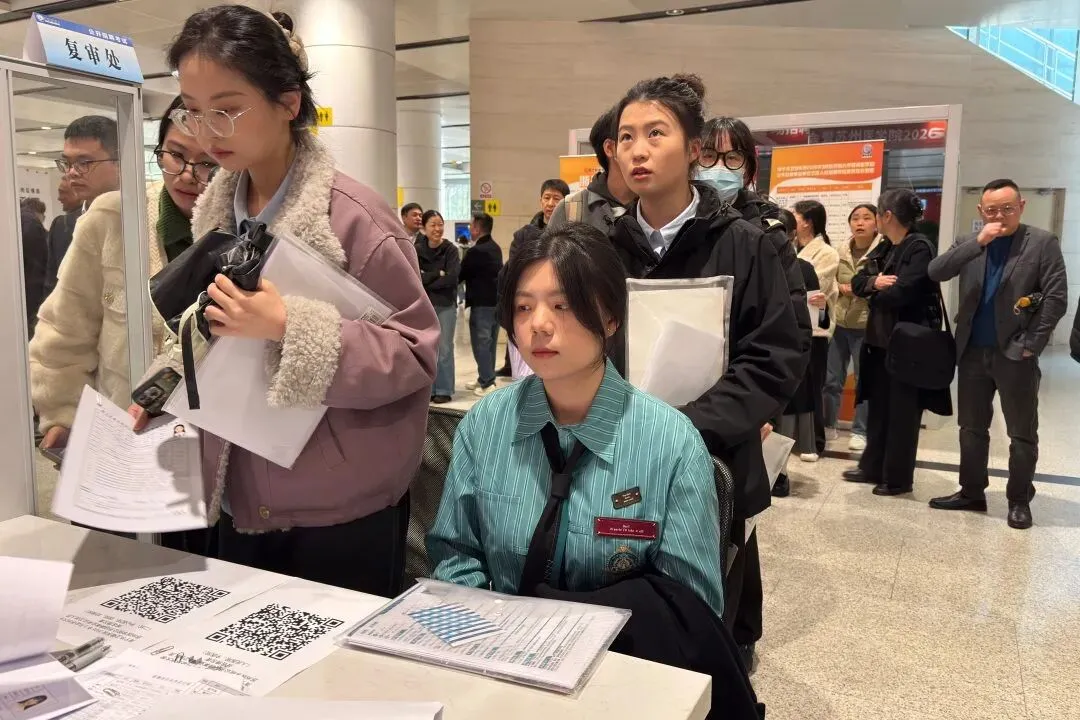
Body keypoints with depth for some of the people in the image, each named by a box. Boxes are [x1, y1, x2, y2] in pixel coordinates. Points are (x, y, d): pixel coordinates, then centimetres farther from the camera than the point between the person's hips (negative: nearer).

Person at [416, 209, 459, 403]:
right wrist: (438, 274, -15)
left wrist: (426, 279, -9)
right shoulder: (417, 250, 0)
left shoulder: (451, 250, -5)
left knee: (444, 348, 2)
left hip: (446, 305, -2)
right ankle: (428, 389, 17)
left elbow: (451, 278, -15)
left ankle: (444, 390, 11)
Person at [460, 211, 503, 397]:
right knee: (490, 342, 14)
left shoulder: (476, 251, -16)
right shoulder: (496, 248, 11)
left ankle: (487, 383, -3)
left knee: (480, 342, -3)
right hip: (496, 300, 9)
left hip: (481, 303, -9)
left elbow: (461, 274, -9)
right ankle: (485, 379, 22)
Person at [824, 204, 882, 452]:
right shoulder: (840, 250, 5)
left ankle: (860, 431, 18)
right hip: (839, 322, 4)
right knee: (831, 378, 10)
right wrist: (841, 287, -9)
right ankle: (827, 425, 24)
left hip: (867, 325, -4)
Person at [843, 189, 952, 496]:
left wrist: (875, 292, -5)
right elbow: (857, 282, 7)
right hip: (880, 339, 8)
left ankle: (898, 478, 14)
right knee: (878, 407, 15)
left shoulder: (919, 248, -14)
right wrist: (874, 281, -15)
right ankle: (872, 467, 26)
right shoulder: (884, 248, 12)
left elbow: (901, 292, -25)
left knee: (901, 412, 2)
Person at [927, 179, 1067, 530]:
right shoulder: (969, 243, 7)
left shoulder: (1042, 242, -2)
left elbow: (1057, 297, -7)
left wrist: (1032, 343, -13)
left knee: (1022, 433, 6)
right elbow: (935, 273, -10)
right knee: (971, 427, 11)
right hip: (973, 353, 3)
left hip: (1015, 355, -3)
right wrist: (978, 242, -18)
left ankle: (1019, 500, 19)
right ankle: (972, 491, 24)